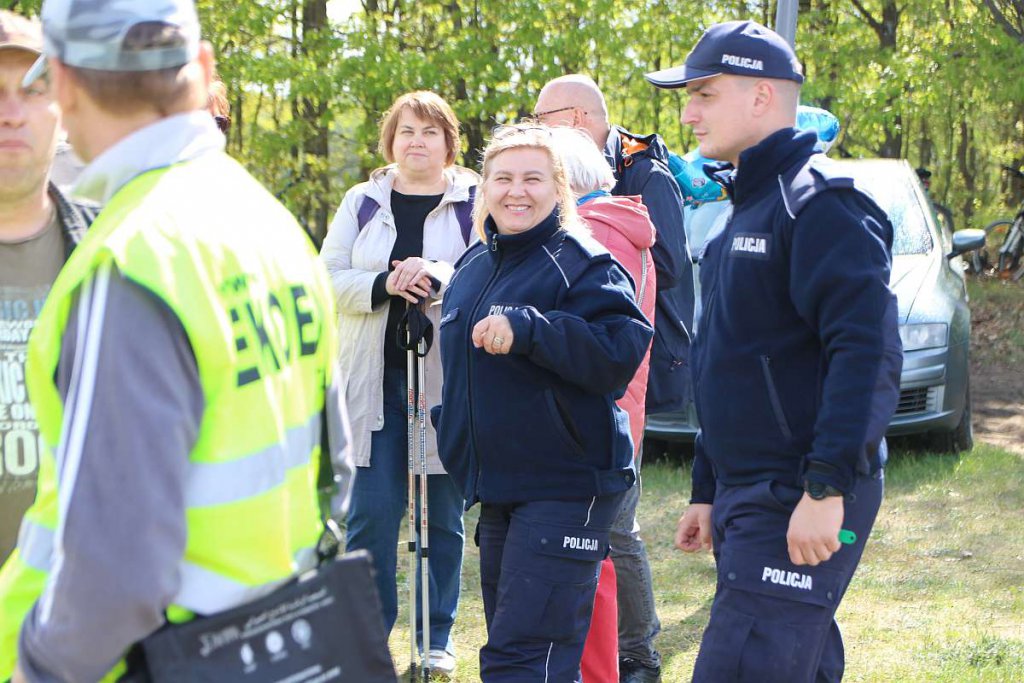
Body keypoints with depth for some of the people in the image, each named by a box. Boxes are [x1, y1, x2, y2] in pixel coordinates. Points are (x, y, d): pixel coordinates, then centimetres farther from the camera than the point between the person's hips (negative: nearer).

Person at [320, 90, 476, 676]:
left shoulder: (475, 203, 4)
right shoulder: (362, 204, 12)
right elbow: (328, 280, 4)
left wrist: (439, 278, -23)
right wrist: (383, 284, -14)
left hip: (448, 381, -2)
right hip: (376, 381, 2)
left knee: (445, 513, 4)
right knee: (372, 511, -1)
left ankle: (438, 637, 14)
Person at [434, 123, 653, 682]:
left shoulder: (584, 266, -10)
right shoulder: (473, 266, 14)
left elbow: (621, 352, -25)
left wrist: (527, 330, -31)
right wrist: (451, 428, 22)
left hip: (567, 485, -9)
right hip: (495, 488, 9)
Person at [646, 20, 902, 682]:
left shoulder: (820, 204, -13)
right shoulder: (747, 209, 18)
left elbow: (870, 353, -22)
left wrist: (826, 488, -27)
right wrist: (708, 495, 23)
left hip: (802, 504, -10)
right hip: (750, 498, 10)